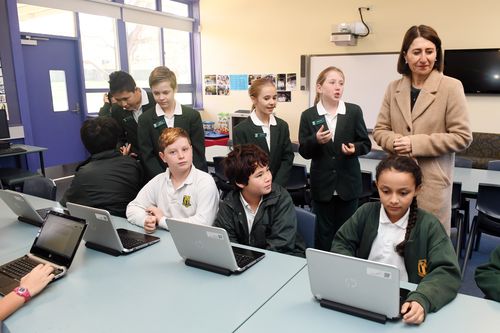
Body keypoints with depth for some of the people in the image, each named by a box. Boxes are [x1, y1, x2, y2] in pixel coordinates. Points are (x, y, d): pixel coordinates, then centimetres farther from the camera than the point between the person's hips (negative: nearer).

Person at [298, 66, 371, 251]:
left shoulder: (354, 111, -1)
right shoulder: (308, 115, -2)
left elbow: (366, 144, 3)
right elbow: (304, 151, -2)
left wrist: (355, 148, -19)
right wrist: (316, 140, -23)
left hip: (348, 184, 1)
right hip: (322, 185, 0)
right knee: (323, 234, 11)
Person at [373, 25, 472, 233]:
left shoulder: (451, 87, -6)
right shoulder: (394, 88, 6)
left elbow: (462, 136, -8)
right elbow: (379, 130, 9)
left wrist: (416, 144, -16)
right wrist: (396, 142, -13)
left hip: (432, 180, -3)